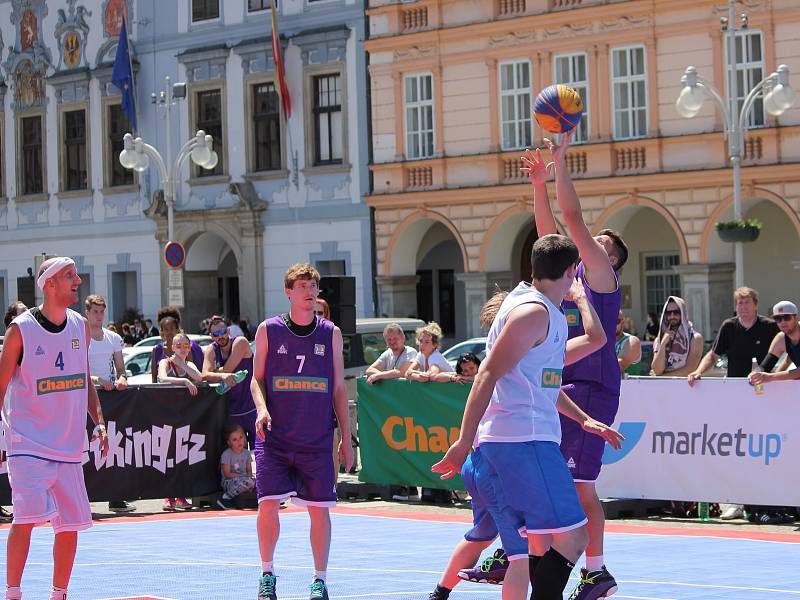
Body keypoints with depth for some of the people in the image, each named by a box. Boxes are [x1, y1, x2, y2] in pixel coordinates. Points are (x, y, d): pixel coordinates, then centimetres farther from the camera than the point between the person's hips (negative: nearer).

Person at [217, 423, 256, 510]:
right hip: (228, 482, -6)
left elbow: (249, 471, 11)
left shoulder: (246, 453, 8)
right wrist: (243, 476, -17)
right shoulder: (226, 455, -10)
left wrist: (249, 475, -13)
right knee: (246, 481, -36)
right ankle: (225, 499, -22)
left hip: (243, 479, 6)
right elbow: (227, 474, -13)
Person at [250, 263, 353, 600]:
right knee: (268, 504, -6)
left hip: (317, 439, 1)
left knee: (319, 509, 1)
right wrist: (261, 407, -13)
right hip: (274, 436, -1)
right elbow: (257, 378, 8)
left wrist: (346, 439, 6)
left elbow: (339, 389, 9)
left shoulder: (331, 334, 5)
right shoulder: (268, 330, 1)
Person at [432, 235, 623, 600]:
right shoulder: (535, 313, -11)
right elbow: (488, 375, -17)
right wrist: (464, 443, -20)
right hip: (524, 442, -10)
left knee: (532, 553, 10)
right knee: (570, 538, -14)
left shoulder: (551, 316, 22)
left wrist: (583, 420, 41)